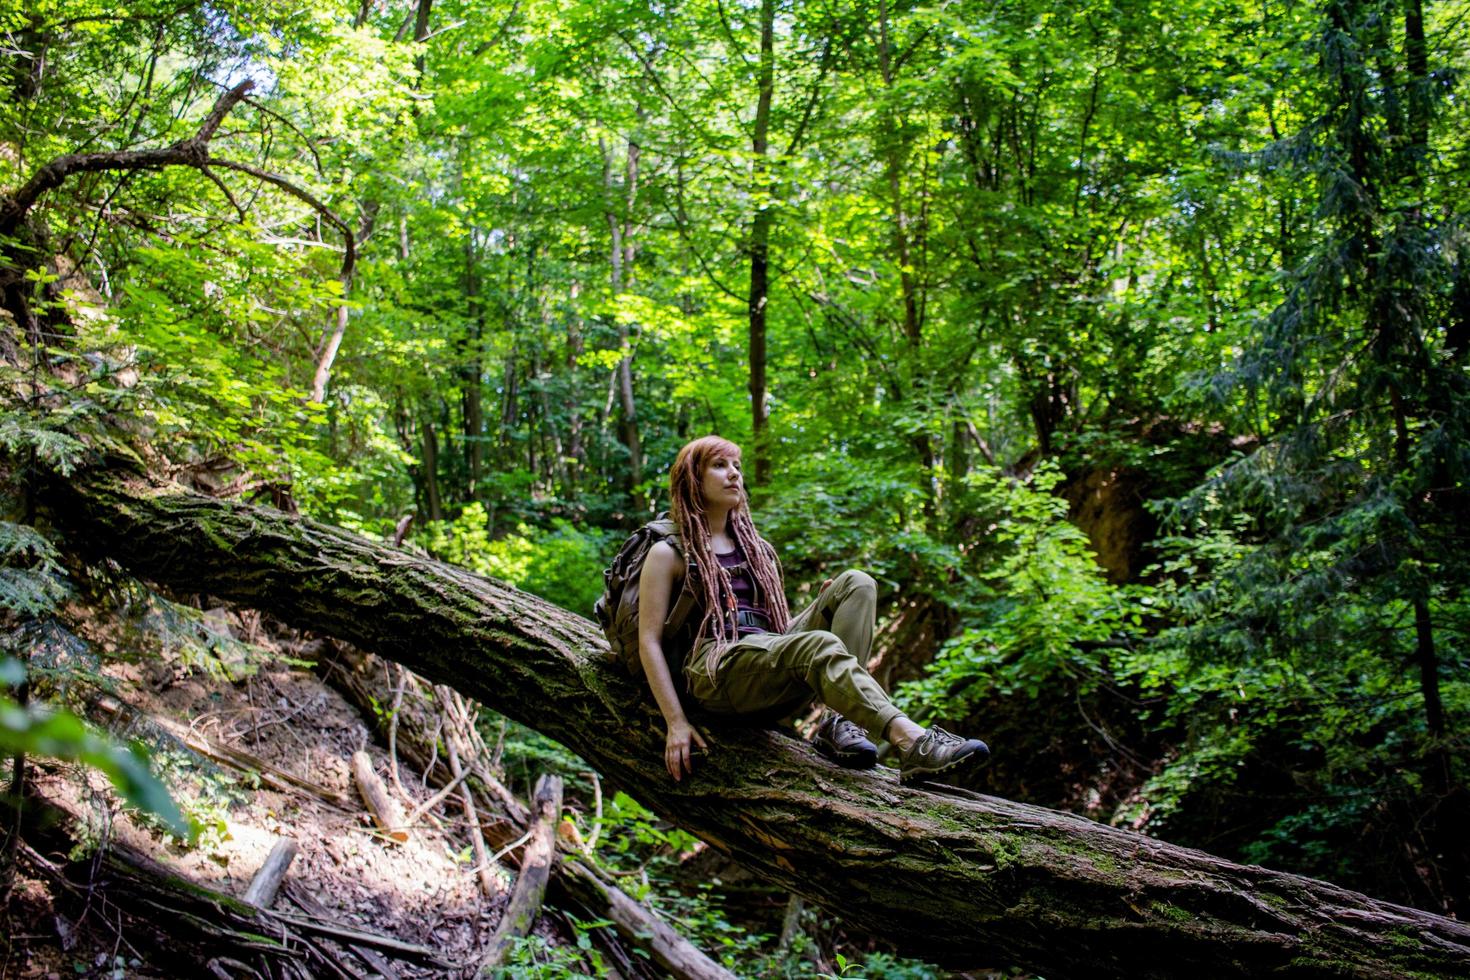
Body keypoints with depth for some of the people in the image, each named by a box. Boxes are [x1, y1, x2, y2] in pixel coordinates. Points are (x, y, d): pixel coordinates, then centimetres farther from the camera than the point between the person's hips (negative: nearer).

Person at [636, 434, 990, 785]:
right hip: (716, 671, -6)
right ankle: (912, 742, -52)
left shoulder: (755, 548, 27)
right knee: (819, 645, -34)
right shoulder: (669, 554, 8)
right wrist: (676, 722, -12)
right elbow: (649, 641, 0)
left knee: (856, 584, -13)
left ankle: (839, 721, -29)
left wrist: (824, 608, 4)